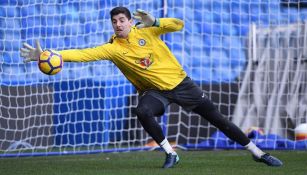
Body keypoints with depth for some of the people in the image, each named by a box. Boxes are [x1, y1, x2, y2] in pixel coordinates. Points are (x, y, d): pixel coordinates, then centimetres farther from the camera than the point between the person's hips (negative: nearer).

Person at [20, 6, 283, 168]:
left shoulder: (145, 31, -10)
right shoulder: (113, 48, -11)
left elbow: (179, 25, -13)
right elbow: (84, 54, -20)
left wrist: (154, 22, -28)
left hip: (179, 82, -1)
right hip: (154, 91, 1)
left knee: (216, 118, 2)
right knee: (143, 112, -32)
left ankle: (257, 152, 12)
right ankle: (171, 154, -13)